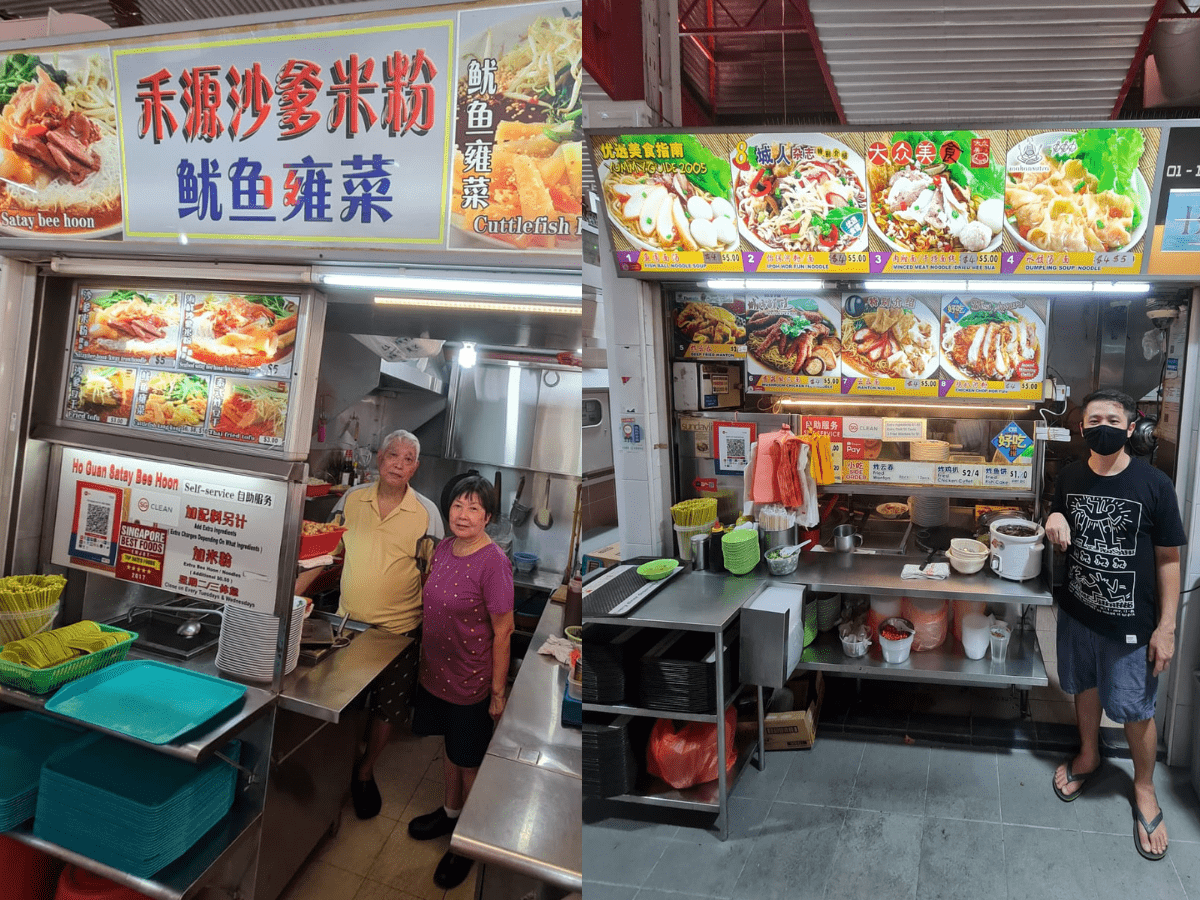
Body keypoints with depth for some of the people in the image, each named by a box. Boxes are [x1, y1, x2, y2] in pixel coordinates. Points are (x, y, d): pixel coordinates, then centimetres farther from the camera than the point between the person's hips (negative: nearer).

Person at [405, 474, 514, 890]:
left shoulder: (493, 563, -25)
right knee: (449, 746, 25)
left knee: (470, 761, 12)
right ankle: (450, 812, 48)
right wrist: (426, 659, 14)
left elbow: (502, 632, -19)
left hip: (471, 682, -6)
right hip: (436, 672, 6)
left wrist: (498, 691, -15)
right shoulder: (443, 548, -2)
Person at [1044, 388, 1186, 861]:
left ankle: (1144, 787, 30)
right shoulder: (1069, 477, -2)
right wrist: (1055, 521, -10)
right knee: (1084, 687, 21)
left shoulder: (1153, 484, -15)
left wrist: (1166, 626, -11)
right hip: (1077, 609, 4)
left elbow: (1168, 559, -10)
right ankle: (1088, 755, 46)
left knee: (1135, 709, 7)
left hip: (1130, 620, -4)